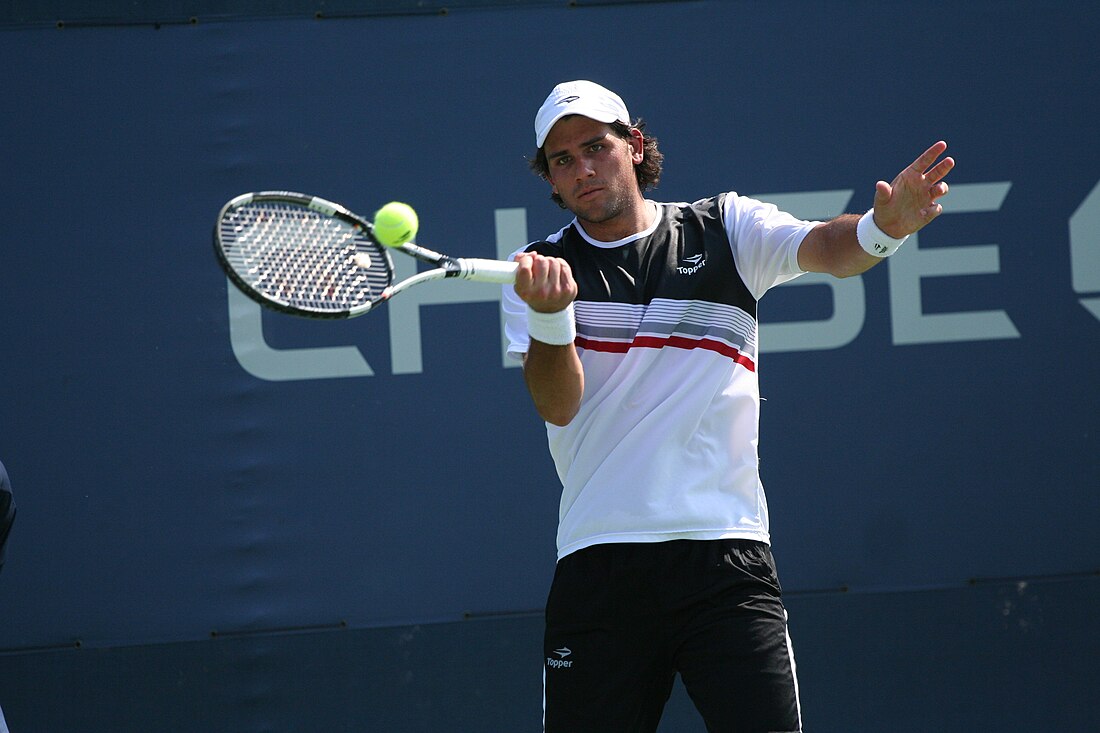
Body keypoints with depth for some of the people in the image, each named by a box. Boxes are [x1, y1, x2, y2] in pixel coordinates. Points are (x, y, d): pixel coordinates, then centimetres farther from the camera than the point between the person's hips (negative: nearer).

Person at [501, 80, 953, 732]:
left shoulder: (726, 229, 8)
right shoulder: (537, 272, 9)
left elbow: (827, 249, -9)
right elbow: (558, 406, -5)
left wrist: (884, 227, -32)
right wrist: (550, 311, -24)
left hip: (725, 551, -1)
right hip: (598, 567, 1)